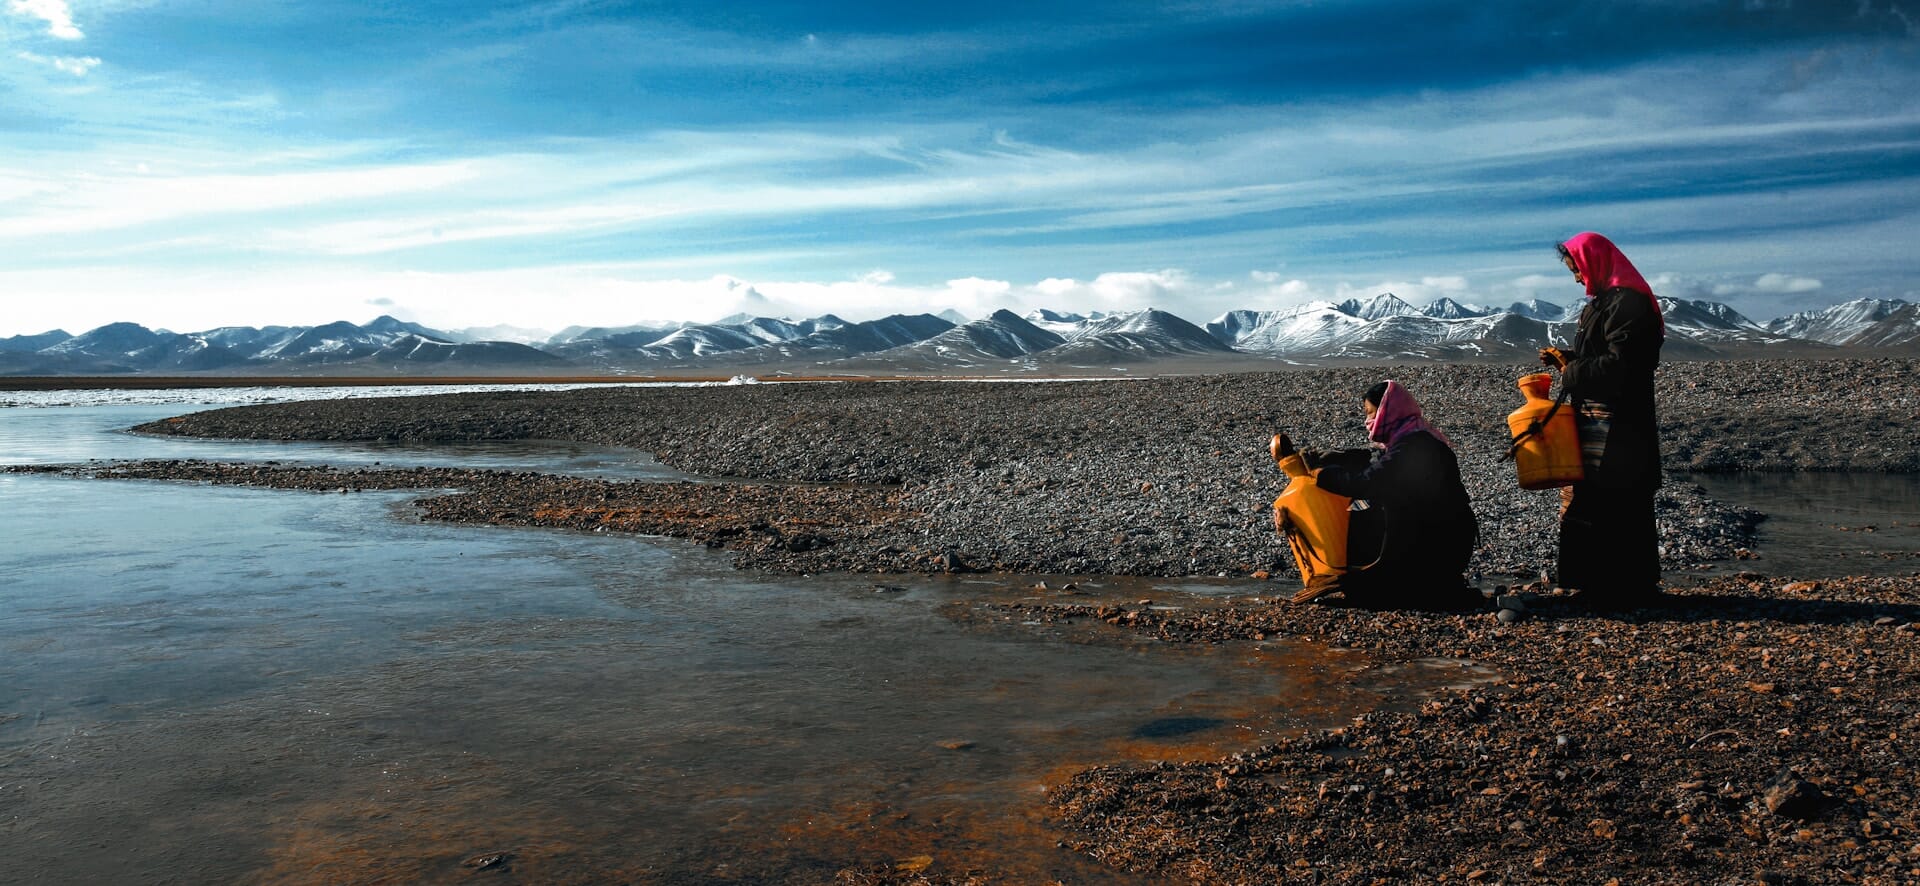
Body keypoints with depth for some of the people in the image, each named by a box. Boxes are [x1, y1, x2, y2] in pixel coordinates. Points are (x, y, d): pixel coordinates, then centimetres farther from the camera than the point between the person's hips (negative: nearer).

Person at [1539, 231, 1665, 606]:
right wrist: (1567, 359, 7)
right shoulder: (1604, 302, 18)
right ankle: (1599, 584, 18)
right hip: (1595, 422, 10)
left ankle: (1627, 590, 1)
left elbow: (1619, 364, -21)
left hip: (1618, 428, -10)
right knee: (1588, 500, 11)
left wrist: (1571, 372, -10)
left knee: (1615, 505, -6)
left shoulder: (1628, 303, -14)